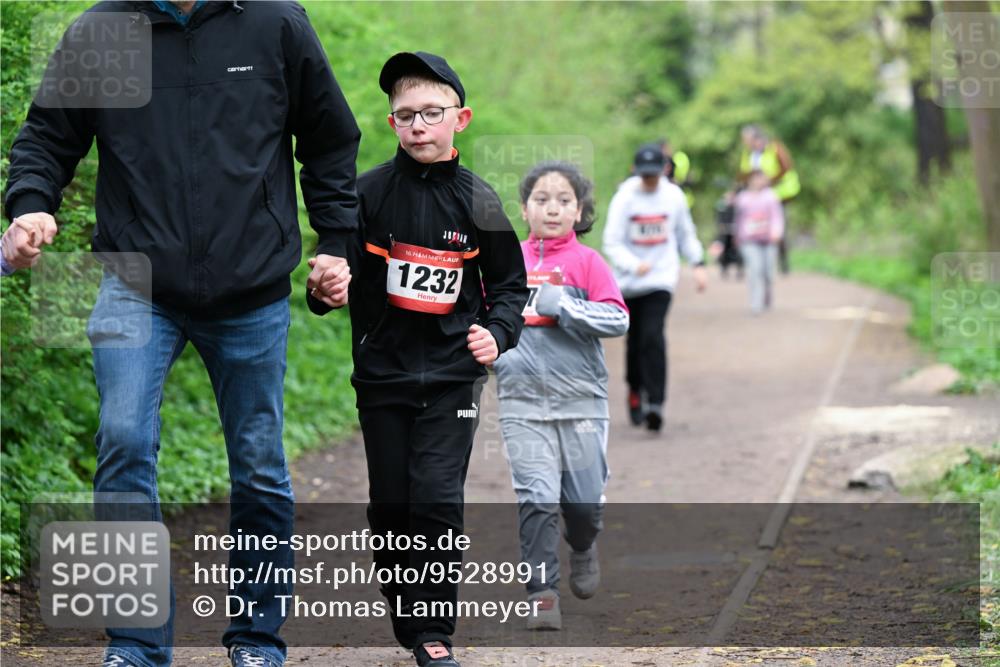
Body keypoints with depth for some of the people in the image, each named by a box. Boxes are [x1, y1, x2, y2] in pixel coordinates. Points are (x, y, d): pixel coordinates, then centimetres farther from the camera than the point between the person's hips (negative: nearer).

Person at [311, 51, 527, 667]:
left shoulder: (477, 201, -1)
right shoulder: (369, 192, -2)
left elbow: (509, 284, 8)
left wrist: (496, 333, -9)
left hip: (452, 374, -1)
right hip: (382, 371, 1)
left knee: (438, 499, -8)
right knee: (390, 502, 6)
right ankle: (405, 617, 22)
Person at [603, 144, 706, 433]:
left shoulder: (674, 196, 0)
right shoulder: (624, 198, -8)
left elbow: (686, 233, 17)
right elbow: (612, 243, -11)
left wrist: (698, 263, 10)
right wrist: (633, 265, -28)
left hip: (661, 278, 0)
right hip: (629, 282, 1)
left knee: (653, 336, -16)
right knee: (635, 339, 11)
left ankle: (655, 403, -20)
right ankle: (635, 391, 35)